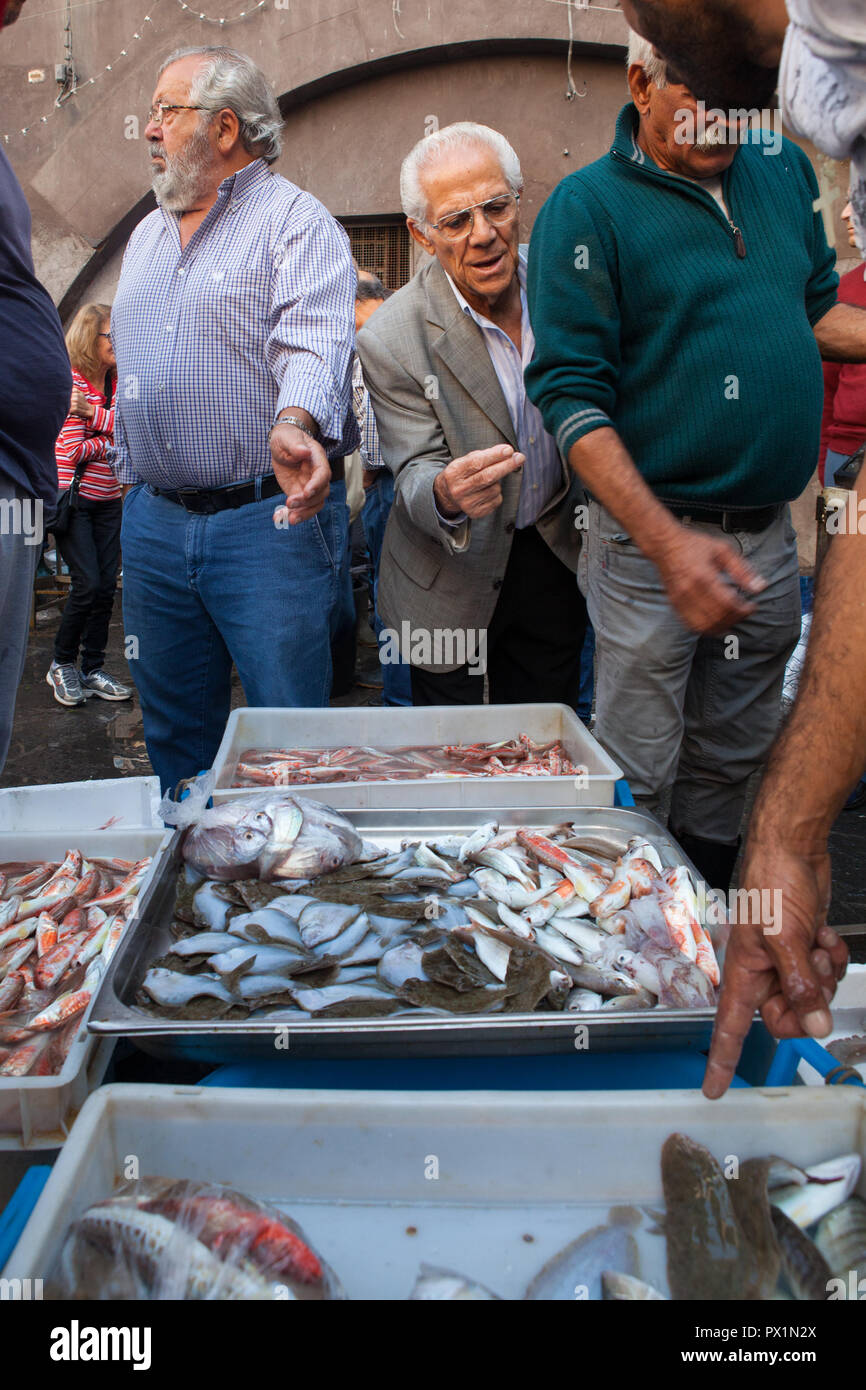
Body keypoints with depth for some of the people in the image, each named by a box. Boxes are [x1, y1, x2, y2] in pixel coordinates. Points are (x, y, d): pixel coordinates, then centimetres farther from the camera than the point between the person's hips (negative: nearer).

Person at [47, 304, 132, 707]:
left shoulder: (116, 383, 10)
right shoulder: (69, 381, -8)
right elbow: (74, 450, -14)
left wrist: (95, 414, -14)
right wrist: (114, 437, -5)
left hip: (108, 500, 6)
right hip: (72, 497, -6)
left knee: (106, 586, 3)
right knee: (87, 583, -10)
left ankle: (93, 670, 13)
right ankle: (62, 663, 9)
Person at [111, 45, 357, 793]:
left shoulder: (297, 220, -3)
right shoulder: (147, 236, 20)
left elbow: (314, 340, -21)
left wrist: (293, 427, -40)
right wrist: (134, 483, 18)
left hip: (270, 517, -7)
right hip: (153, 520, 7)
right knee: (174, 735, 13)